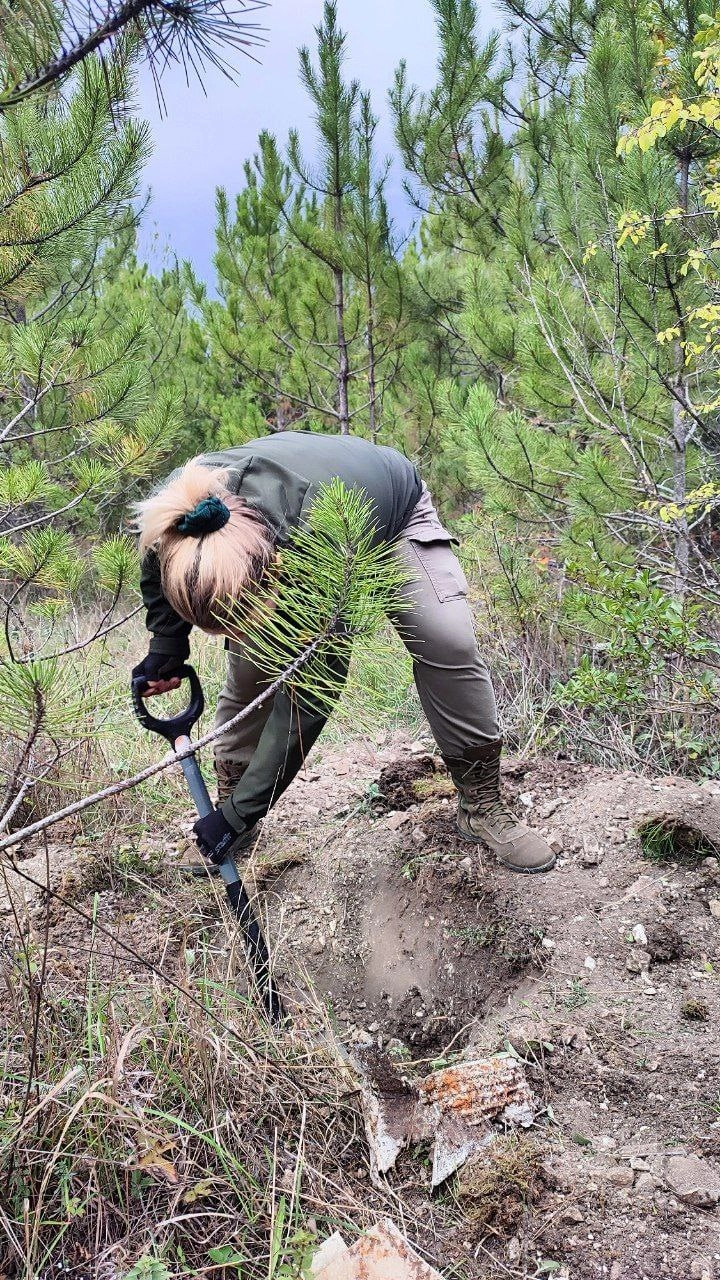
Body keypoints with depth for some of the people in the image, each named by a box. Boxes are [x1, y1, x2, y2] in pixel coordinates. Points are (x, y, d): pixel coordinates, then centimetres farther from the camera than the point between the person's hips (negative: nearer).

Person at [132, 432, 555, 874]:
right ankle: (229, 799, 8)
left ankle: (483, 807, -9)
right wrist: (166, 645, -9)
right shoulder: (179, 509, -34)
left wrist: (239, 814, -34)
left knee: (448, 640, -25)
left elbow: (308, 694, -39)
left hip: (395, 510, -4)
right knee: (248, 665, -11)